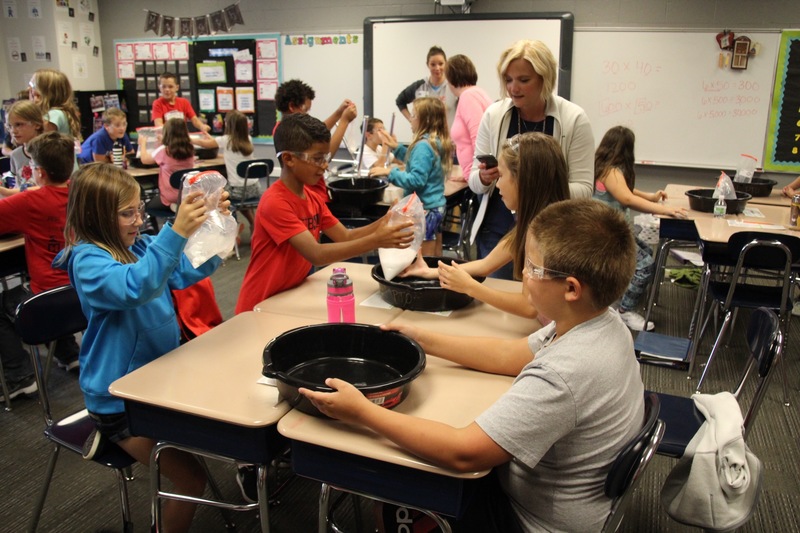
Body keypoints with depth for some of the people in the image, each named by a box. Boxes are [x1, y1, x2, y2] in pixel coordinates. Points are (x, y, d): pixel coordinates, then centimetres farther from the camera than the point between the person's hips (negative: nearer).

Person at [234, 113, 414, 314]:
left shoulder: (313, 198, 5)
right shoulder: (275, 202, -22)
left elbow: (345, 236, 1)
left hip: (292, 297, 8)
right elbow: (316, 255, -30)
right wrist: (376, 241, -35)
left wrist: (382, 223, -16)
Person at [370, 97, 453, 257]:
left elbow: (416, 180, -25)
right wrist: (397, 148, 22)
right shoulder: (438, 142, 9)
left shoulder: (423, 145, -19)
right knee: (436, 259, 16)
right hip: (437, 206, 10)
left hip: (424, 209, -10)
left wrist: (389, 172, -22)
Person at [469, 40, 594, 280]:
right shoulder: (494, 114, -3)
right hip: (496, 229, 2)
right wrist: (483, 178, -20)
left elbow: (583, 188, -9)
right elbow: (474, 181, 2)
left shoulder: (574, 119, -8)